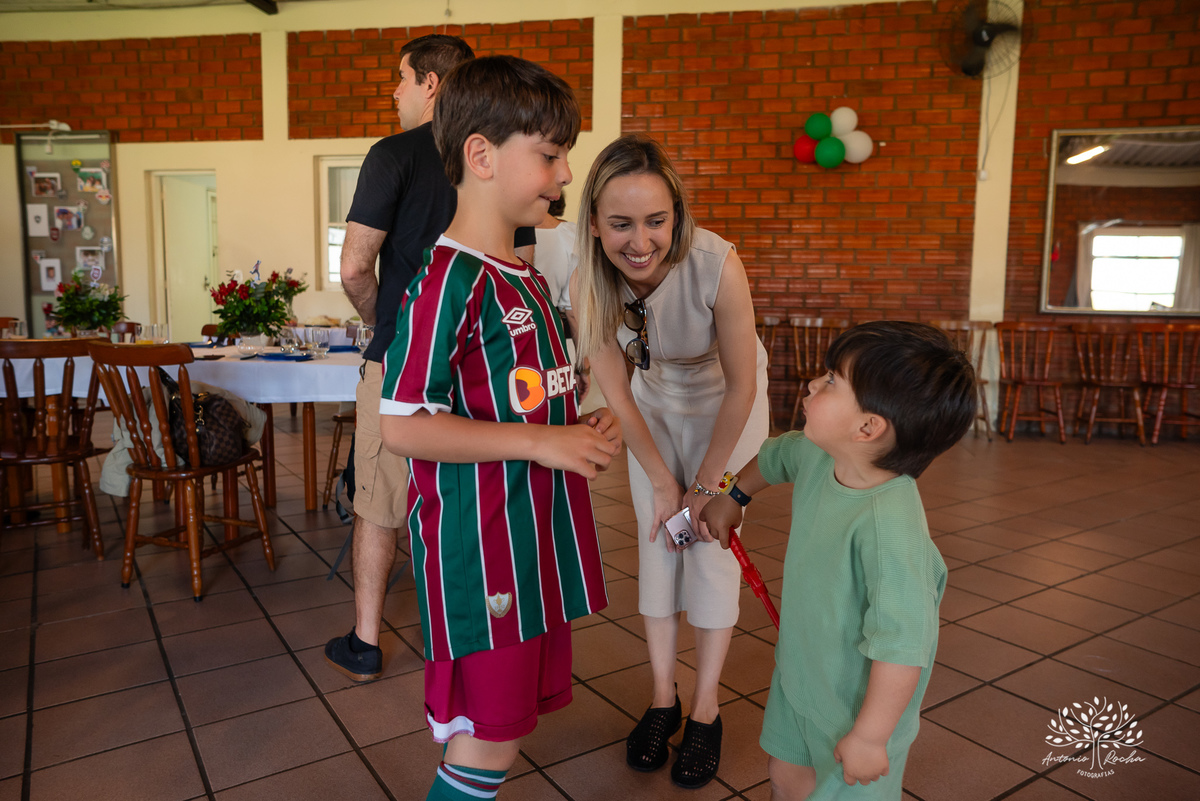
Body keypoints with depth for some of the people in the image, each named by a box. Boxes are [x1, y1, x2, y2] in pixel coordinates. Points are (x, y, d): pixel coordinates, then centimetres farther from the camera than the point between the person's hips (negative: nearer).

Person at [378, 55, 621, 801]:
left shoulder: (531, 281, 11)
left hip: (536, 535, 9)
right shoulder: (448, 278, -17)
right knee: (491, 731, 4)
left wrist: (582, 431, 4)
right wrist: (543, 443, -21)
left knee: (515, 710, 20)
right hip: (478, 541, -9)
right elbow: (401, 426, -21)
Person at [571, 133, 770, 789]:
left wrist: (705, 485, -15)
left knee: (712, 544, -4)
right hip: (655, 397, 3)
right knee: (656, 537, 3)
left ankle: (705, 711, 11)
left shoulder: (717, 265, -36)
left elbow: (741, 385, -23)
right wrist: (662, 482, -11)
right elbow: (617, 395, -14)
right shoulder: (588, 284, -26)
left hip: (725, 399, -2)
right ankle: (663, 698, 18)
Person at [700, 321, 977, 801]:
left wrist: (869, 736, -26)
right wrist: (733, 498, 26)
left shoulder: (890, 526, -38)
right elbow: (773, 456, 13)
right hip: (799, 675, 7)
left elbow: (901, 647, -35)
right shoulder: (817, 455, -12)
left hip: (861, 699, -7)